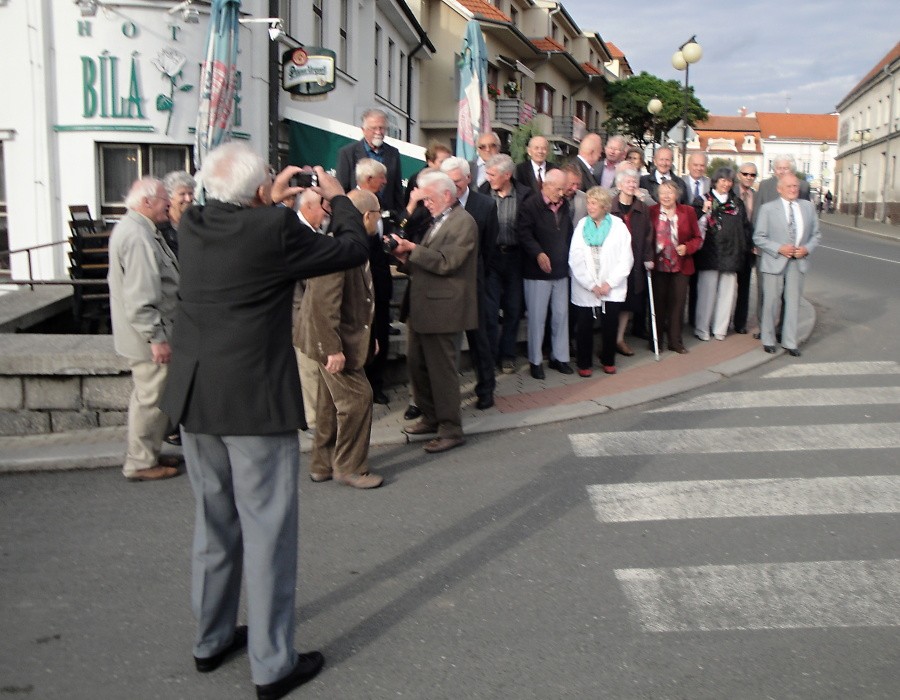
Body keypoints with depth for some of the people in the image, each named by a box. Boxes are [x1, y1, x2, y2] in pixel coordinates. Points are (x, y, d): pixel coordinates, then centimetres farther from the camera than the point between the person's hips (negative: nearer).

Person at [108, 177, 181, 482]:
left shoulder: (134, 229, 14)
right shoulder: (138, 237, -22)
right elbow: (140, 295, -28)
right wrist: (156, 337, -26)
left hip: (146, 332, 11)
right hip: (148, 332, -11)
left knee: (149, 395, 20)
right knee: (151, 398, -1)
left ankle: (147, 453, 33)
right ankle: (141, 463, 10)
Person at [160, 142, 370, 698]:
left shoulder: (193, 224, 2)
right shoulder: (275, 230, -16)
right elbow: (355, 249, -5)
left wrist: (268, 204, 21)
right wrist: (339, 198, 10)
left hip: (195, 400, 7)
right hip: (256, 401, -7)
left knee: (215, 523, 20)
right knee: (267, 529, 4)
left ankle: (212, 639, 35)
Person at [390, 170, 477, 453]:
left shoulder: (463, 222, -11)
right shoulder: (438, 221, 17)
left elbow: (445, 262, -20)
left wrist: (413, 250, -18)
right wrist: (406, 257, 3)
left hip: (440, 308, -9)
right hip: (419, 307, 9)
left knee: (442, 369, -2)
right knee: (416, 365, 15)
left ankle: (451, 430, 9)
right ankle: (430, 418, 29)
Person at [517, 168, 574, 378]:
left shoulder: (564, 206, 11)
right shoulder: (529, 206, -9)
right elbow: (524, 234, -16)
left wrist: (569, 257, 11)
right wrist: (538, 254, -27)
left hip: (561, 270, 6)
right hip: (537, 273, -6)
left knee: (561, 315, 10)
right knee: (537, 317, 2)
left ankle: (559, 357, 22)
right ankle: (535, 361, 13)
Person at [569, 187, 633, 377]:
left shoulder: (618, 225, -1)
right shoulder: (582, 225, 3)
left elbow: (626, 259, -3)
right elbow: (575, 259, -3)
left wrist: (609, 283, -10)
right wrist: (591, 285, -10)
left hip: (612, 288, 0)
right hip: (585, 288, 1)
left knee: (610, 325, 4)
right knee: (584, 326, 3)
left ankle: (608, 360, 22)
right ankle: (584, 363, 17)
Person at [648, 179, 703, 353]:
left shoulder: (688, 212, 1)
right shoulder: (651, 212, -4)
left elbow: (698, 238, 6)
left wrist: (687, 247, -12)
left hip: (680, 265, 1)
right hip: (658, 265, -1)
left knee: (677, 303, 7)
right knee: (658, 304, 8)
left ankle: (675, 341, 19)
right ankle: (656, 341, 20)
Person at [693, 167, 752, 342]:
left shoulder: (737, 203, 15)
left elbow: (745, 227, 14)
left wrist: (747, 247, 5)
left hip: (731, 255, 3)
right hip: (710, 254, -3)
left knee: (726, 292, 4)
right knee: (707, 292, -1)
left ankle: (720, 329, 13)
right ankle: (702, 328, 9)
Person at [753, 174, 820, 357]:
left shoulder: (808, 207, 9)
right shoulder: (768, 208, -2)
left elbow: (815, 234, 13)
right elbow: (758, 237, -4)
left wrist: (807, 248, -6)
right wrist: (779, 249, -15)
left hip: (798, 262, 3)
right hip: (774, 261, -3)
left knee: (793, 302, 5)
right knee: (771, 302, 3)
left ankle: (790, 343, 14)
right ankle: (768, 340, 18)